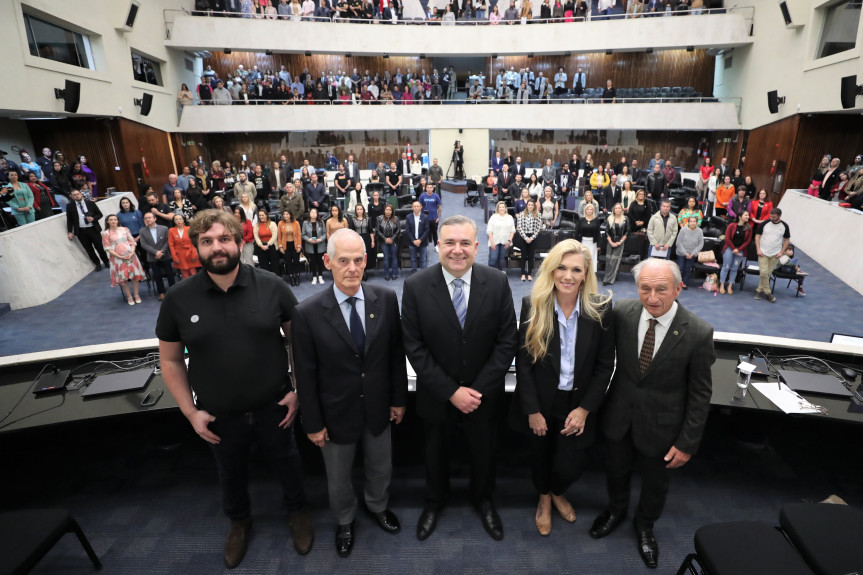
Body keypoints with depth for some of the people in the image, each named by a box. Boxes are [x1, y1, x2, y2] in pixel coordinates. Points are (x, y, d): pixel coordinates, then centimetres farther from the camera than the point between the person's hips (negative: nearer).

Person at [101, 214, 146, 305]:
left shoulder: (125, 229, 7)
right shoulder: (105, 233, 0)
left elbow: (132, 242, 6)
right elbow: (108, 248, -4)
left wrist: (132, 253, -10)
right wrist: (120, 257, -13)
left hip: (130, 256, 2)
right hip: (117, 258, -1)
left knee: (135, 274, 0)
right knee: (123, 277, 1)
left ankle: (136, 295, 13)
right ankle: (129, 296, 10)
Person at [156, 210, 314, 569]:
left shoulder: (272, 287, -14)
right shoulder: (178, 300, -11)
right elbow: (170, 361, 0)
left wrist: (298, 390, -7)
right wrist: (190, 411, -3)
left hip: (274, 406, -1)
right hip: (219, 416, 2)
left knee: (286, 462, 21)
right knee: (231, 473, 25)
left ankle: (297, 511, 52)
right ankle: (239, 520, 57)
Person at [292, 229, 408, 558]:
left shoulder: (386, 299, -13)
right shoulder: (307, 313, -20)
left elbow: (396, 353, -3)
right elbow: (306, 374, -12)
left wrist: (399, 399, 2)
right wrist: (313, 423, -6)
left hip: (378, 408, 2)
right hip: (337, 413, -2)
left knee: (381, 469, 25)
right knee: (338, 479, 22)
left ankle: (377, 507, 58)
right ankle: (345, 521, 53)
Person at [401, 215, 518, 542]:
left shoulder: (498, 284, -13)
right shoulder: (416, 287, -16)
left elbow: (507, 342, -10)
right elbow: (414, 347, -14)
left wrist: (479, 390, -16)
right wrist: (451, 392, -18)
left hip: (483, 393, 1)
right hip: (436, 394, 0)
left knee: (483, 451, 23)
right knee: (435, 451, 24)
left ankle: (482, 499, 54)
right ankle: (435, 500, 54)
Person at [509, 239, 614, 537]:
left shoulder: (601, 308, -13)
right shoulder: (532, 305, -15)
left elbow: (605, 364, -6)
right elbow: (523, 362, -10)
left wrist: (585, 408, -9)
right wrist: (532, 410, -10)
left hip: (579, 403, 0)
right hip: (541, 401, 0)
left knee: (570, 465, 5)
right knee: (541, 454, 20)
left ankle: (558, 492, 45)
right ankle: (544, 499, 54)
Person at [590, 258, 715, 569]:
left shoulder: (698, 333, -23)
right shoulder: (621, 312, -18)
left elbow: (700, 394, -13)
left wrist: (687, 443, -9)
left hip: (660, 426, -1)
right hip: (619, 415, 2)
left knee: (655, 482, 24)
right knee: (617, 470, 26)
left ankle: (645, 525, 55)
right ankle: (616, 510, 58)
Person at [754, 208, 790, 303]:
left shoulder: (784, 226, 0)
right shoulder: (765, 223, -4)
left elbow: (787, 240, 8)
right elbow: (757, 236, 0)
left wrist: (782, 252, -1)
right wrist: (758, 249, -8)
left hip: (775, 255, 2)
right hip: (763, 253, -1)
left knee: (768, 273, 5)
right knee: (763, 273, -9)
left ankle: (759, 290, 17)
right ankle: (767, 293, 3)